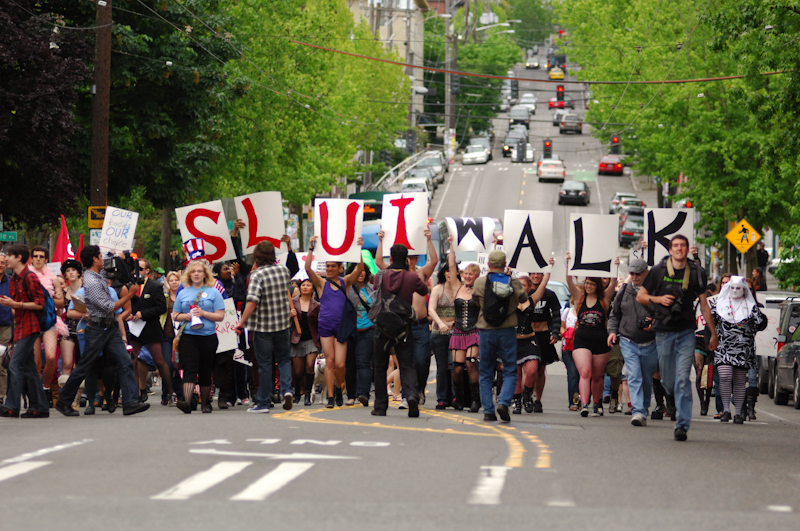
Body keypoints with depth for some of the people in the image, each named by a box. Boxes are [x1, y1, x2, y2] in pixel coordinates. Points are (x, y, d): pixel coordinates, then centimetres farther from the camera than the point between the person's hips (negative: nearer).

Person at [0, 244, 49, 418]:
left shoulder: (30, 278, -11)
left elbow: (39, 304, -16)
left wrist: (15, 304, -18)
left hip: (29, 328, -9)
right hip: (20, 328, 9)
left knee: (15, 366, -12)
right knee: (29, 369, 8)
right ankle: (40, 407, 10)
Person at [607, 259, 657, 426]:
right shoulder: (624, 290, 6)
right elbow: (615, 313, 18)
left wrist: (654, 325, -17)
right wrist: (612, 330, 4)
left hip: (650, 343, -1)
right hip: (628, 342, 1)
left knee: (647, 380, 10)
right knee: (634, 377, -13)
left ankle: (644, 412, 24)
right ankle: (638, 412, -20)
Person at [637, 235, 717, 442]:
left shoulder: (697, 273, 2)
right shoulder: (658, 271, 1)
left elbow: (704, 304, 10)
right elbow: (640, 296, 9)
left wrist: (713, 333, 10)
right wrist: (658, 299, -11)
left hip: (686, 332, -1)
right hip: (664, 331, 1)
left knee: (683, 379, -11)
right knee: (668, 380, 6)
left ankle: (682, 425, -11)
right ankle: (675, 401, 40)